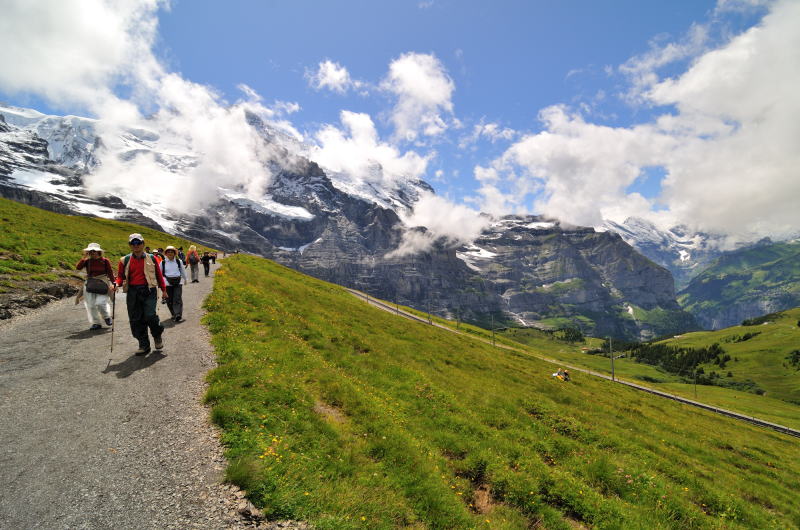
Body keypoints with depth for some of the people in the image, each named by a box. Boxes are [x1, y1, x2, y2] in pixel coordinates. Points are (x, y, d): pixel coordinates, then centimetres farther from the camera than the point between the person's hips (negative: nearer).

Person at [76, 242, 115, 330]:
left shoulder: (105, 260, -2)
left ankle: (107, 317, 17)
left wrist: (112, 283, -8)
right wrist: (84, 258, -14)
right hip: (90, 284, 3)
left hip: (102, 284, -3)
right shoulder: (87, 261, 3)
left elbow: (110, 272, -1)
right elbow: (78, 267, -11)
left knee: (100, 302, -12)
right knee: (91, 305, 4)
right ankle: (96, 323, 15)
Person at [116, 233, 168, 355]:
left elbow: (159, 275, 12)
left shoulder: (151, 258, 7)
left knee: (150, 315, -16)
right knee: (136, 320, 4)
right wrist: (117, 284, -10)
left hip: (149, 291, -2)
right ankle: (144, 345, 15)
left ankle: (158, 336, 14)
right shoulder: (125, 260, 9)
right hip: (133, 293, 2)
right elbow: (120, 276, 13)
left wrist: (163, 290, 14)